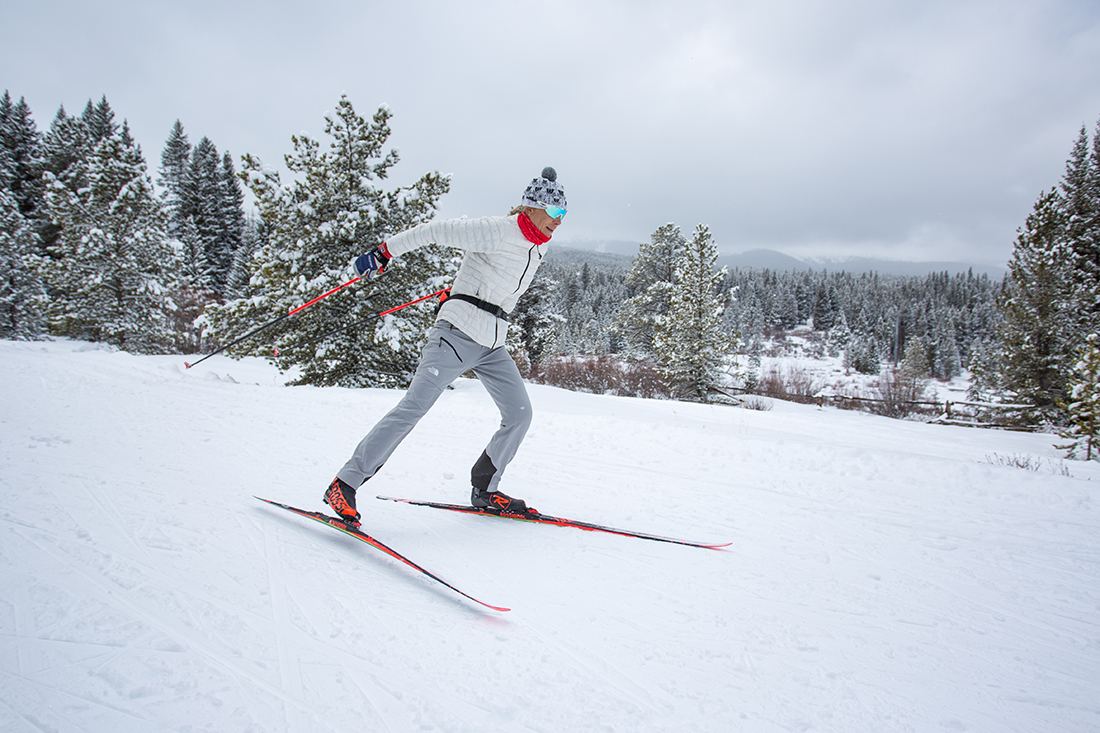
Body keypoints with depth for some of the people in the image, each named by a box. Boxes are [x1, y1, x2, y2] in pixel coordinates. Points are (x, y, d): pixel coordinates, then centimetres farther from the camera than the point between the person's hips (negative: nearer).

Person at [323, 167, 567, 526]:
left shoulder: (539, 246, 12)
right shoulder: (497, 231, -13)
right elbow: (437, 230, -14)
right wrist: (385, 251, -17)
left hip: (493, 343, 8)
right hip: (458, 332, -8)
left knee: (519, 414, 3)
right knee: (413, 407, -15)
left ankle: (483, 488, 18)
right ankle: (344, 485, -8)